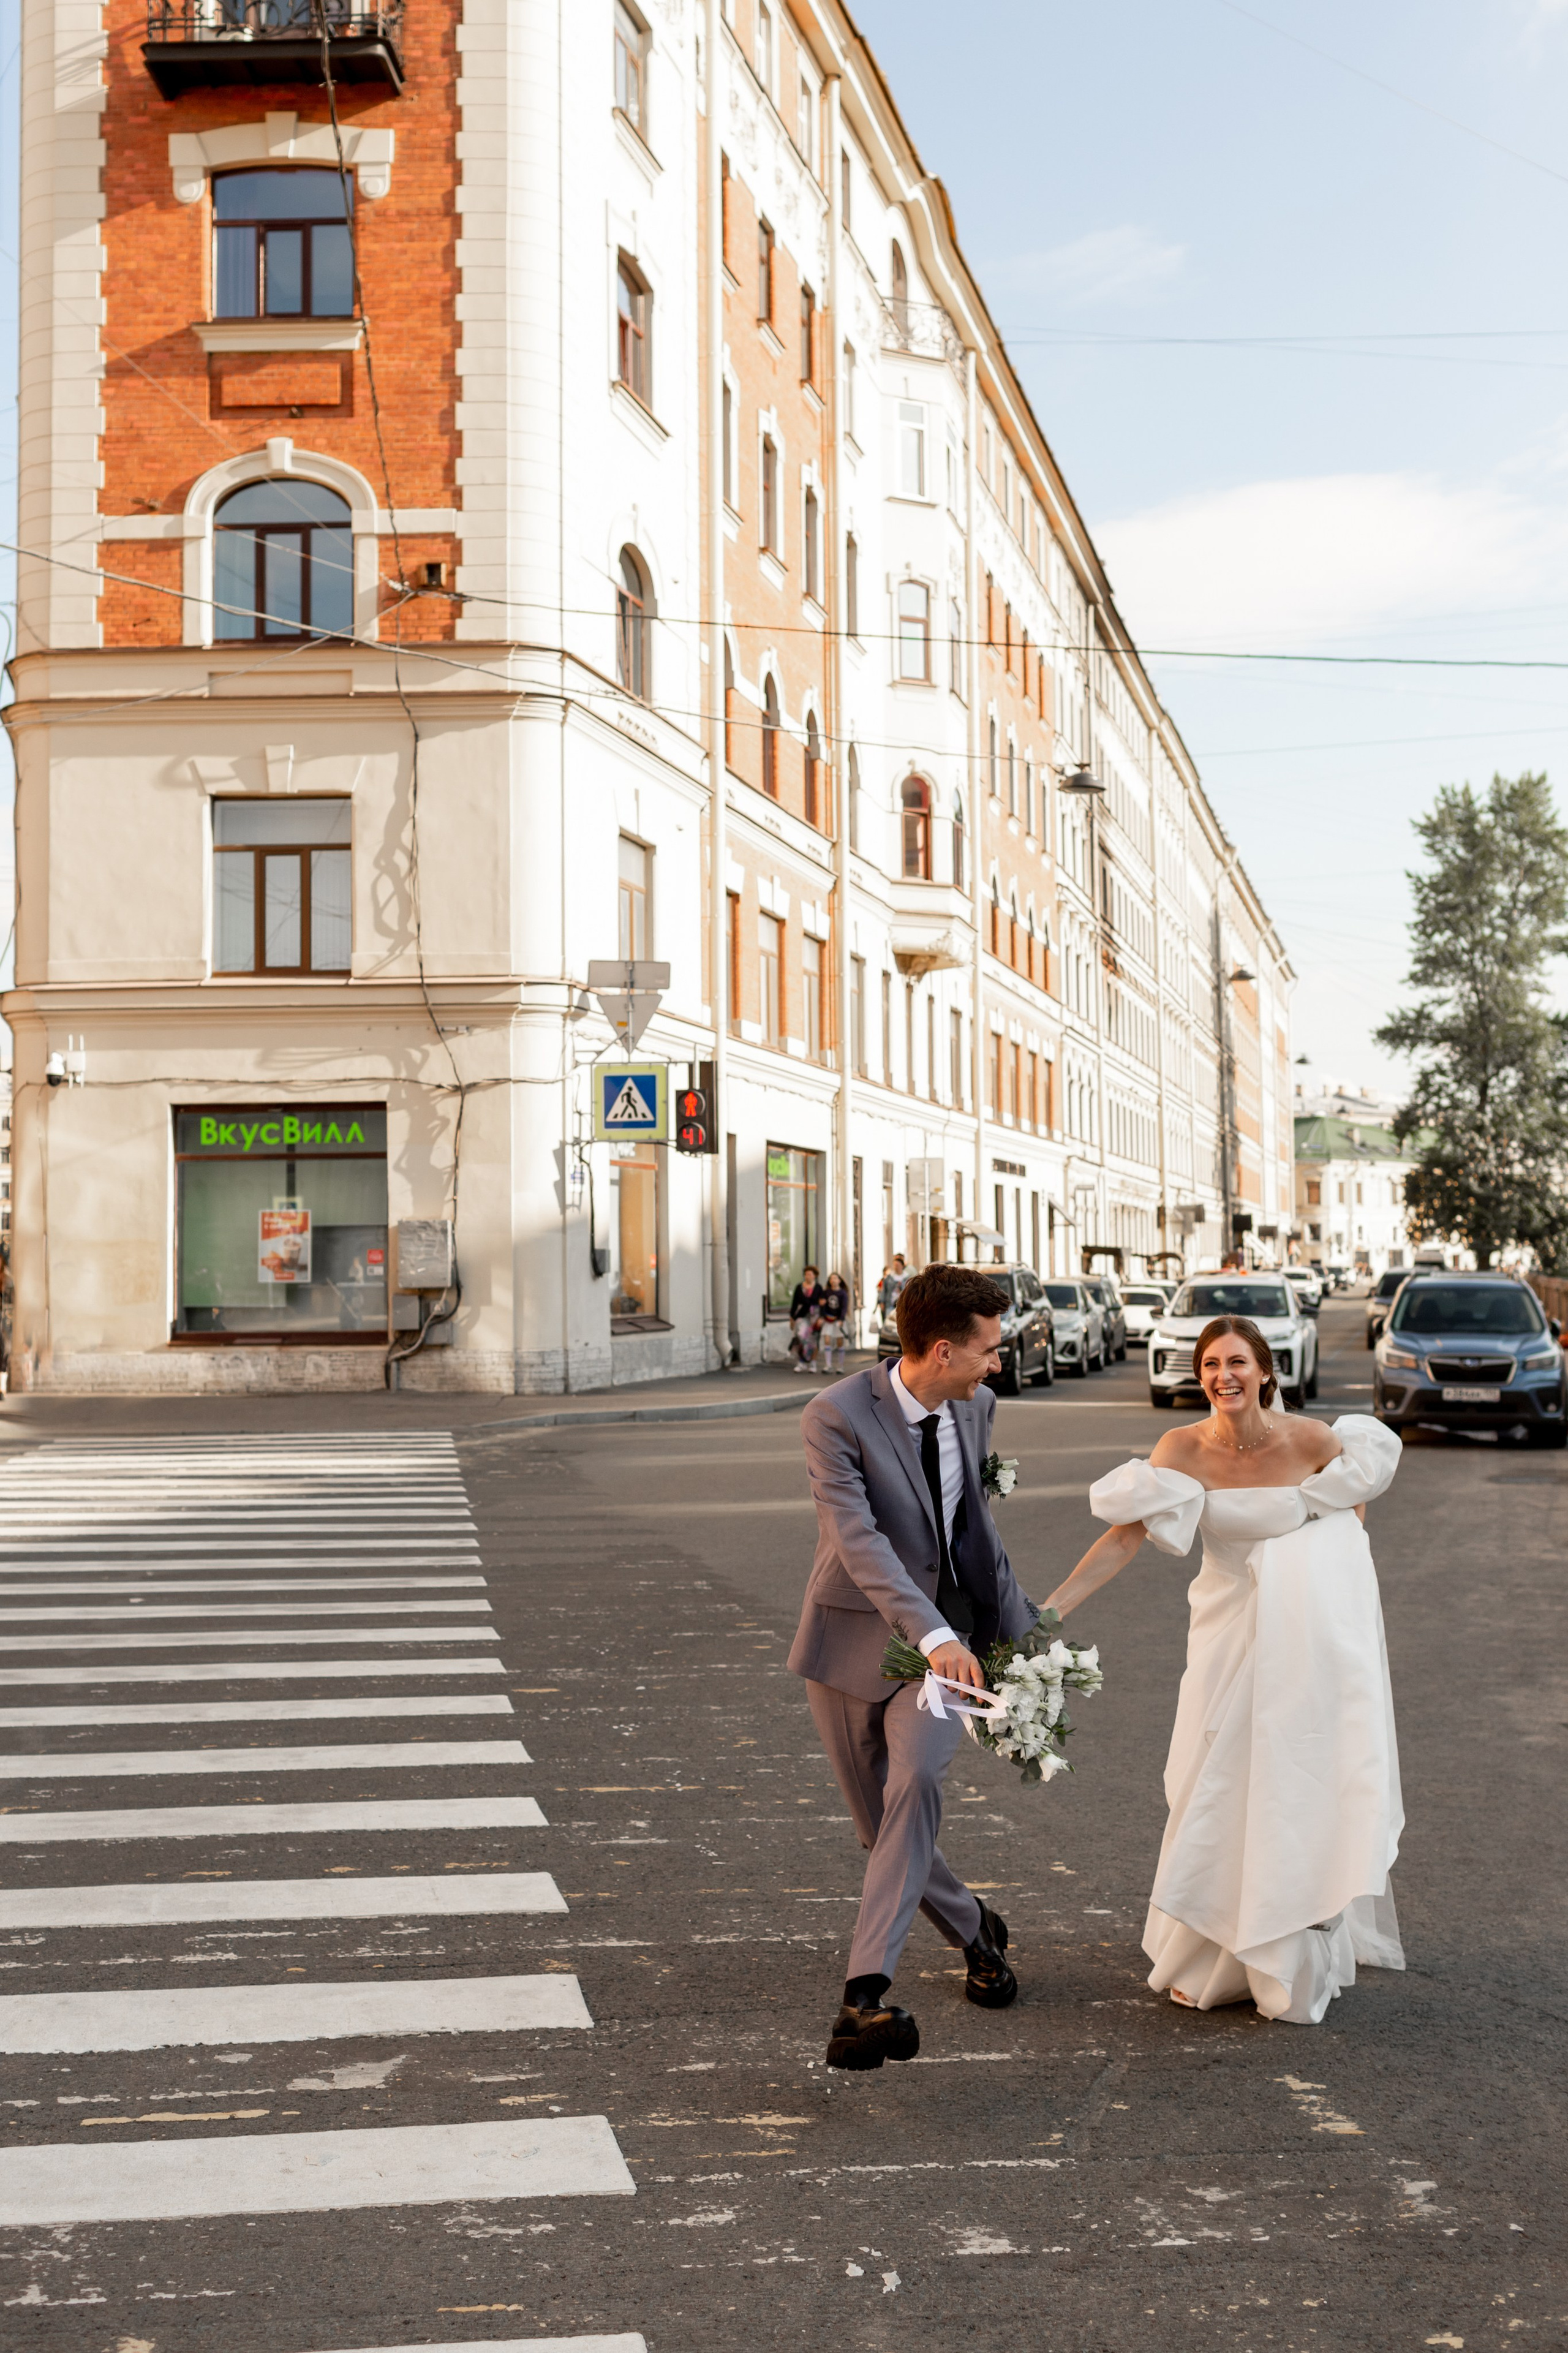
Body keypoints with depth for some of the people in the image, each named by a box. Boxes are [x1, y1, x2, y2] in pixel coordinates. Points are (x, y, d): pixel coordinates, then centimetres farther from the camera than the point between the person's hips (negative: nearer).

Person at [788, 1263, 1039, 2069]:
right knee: (879, 1823, 10)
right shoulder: (836, 1417, -18)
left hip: (948, 1636, 2)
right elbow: (858, 1540, -30)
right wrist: (932, 1634, -43)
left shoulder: (975, 1407, 0)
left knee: (916, 1781, -25)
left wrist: (1020, 1625, 20)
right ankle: (973, 1928, 38)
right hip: (854, 1640, -2)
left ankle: (866, 1993, -31)